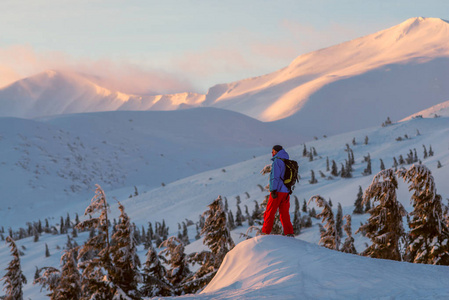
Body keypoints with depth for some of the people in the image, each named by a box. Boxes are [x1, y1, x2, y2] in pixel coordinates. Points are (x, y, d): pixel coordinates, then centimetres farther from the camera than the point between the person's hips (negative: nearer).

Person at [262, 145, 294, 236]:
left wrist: (273, 190, -19)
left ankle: (265, 232, 3)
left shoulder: (277, 161, -9)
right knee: (284, 214, 8)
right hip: (286, 192, 7)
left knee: (270, 212, 1)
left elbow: (275, 176, -17)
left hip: (277, 191, -7)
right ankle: (289, 233, -1)